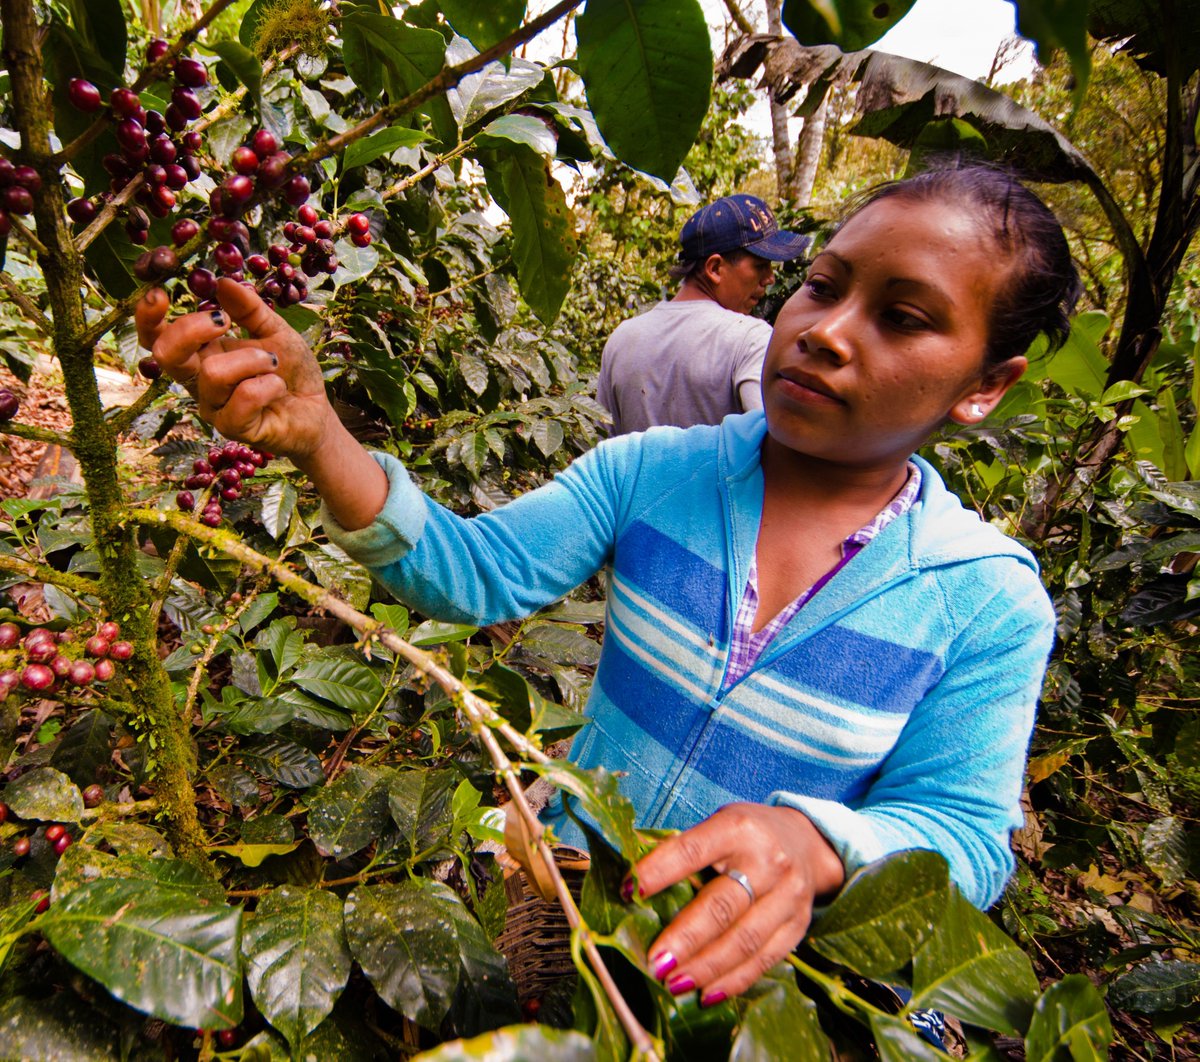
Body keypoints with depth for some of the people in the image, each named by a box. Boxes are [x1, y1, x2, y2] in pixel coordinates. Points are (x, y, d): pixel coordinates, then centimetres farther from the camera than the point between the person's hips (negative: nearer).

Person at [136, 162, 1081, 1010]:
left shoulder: (991, 602, -11)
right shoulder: (652, 471, -7)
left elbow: (965, 835, -11)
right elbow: (478, 572, -15)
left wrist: (814, 847, -33)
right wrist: (317, 437, -31)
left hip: (763, 971, 0)